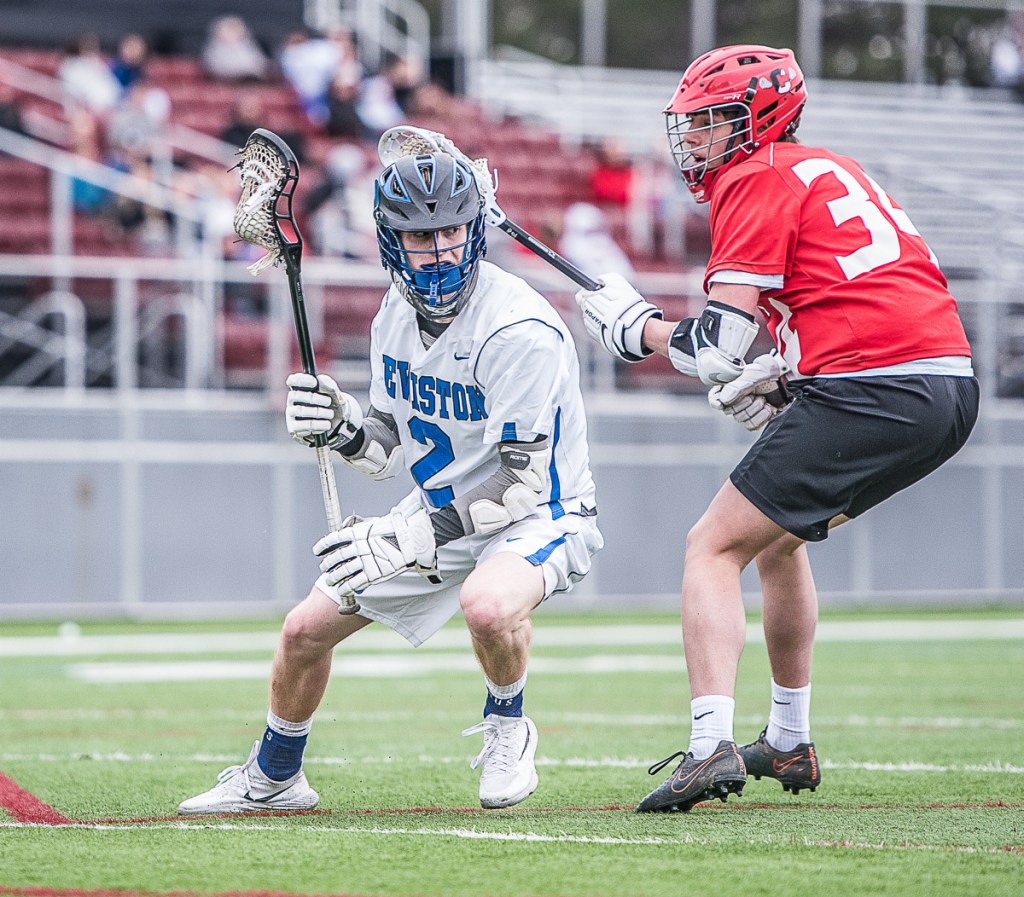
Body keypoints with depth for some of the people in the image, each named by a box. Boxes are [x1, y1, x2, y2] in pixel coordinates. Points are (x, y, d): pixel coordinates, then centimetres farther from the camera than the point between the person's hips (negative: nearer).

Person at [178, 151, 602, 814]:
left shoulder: (522, 331, -28)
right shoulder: (395, 318, -4)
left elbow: (525, 484, -28)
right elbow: (391, 448, 6)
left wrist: (415, 538, -31)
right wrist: (342, 427, -16)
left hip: (542, 515, -7)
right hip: (445, 509, 7)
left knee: (486, 604, -40)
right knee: (305, 630, 6)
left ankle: (508, 730, -8)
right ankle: (273, 780, 33)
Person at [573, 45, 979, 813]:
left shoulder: (757, 180, -1)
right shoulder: (833, 170, 25)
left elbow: (716, 349, -7)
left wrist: (634, 327, 10)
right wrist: (783, 376, 17)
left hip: (870, 396, -9)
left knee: (714, 547, -2)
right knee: (779, 536, 27)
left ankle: (713, 745, -18)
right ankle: (790, 743, 32)